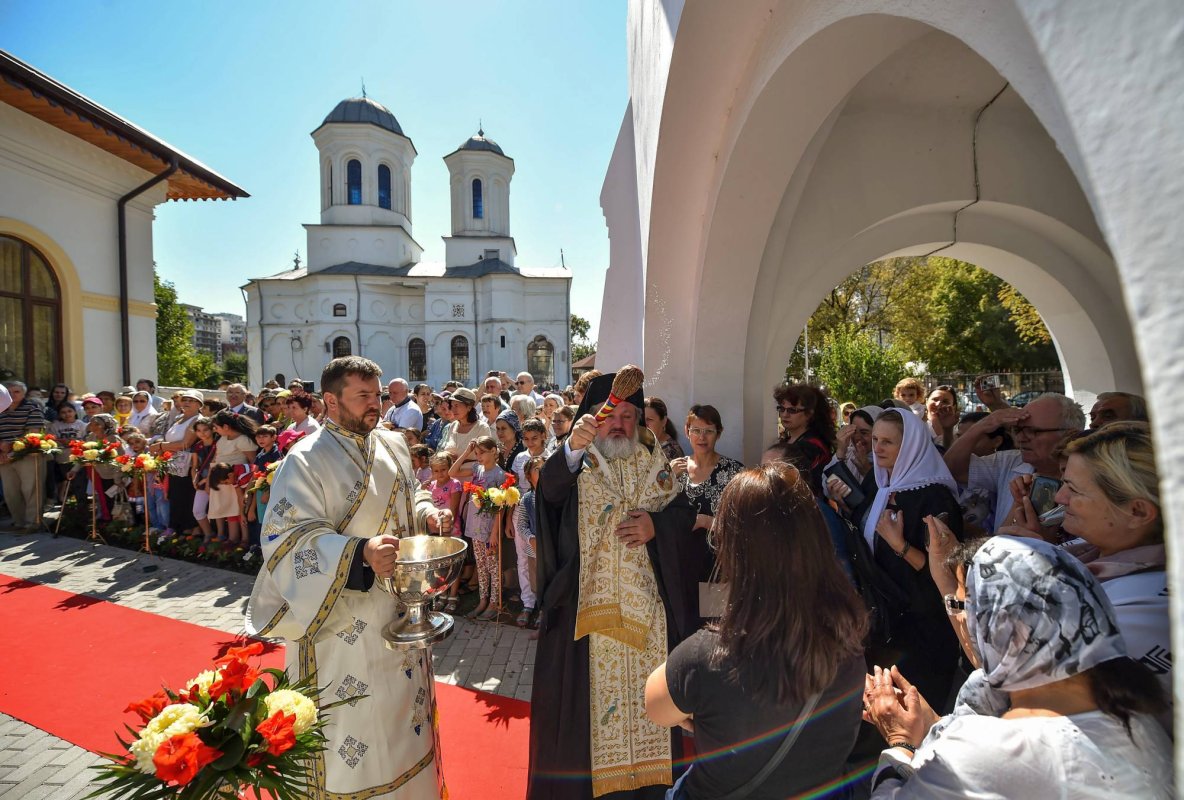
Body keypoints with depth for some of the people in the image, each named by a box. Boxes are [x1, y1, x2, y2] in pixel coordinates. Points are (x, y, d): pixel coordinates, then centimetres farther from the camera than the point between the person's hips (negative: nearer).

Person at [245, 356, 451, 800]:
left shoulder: (393, 445, 3)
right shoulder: (305, 460, -16)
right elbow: (289, 537, -21)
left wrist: (427, 513, -7)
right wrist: (360, 552, -35)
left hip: (399, 608, 7)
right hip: (343, 619, -6)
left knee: (401, 705, 23)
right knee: (352, 720, 9)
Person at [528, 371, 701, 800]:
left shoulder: (653, 465, 7)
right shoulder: (575, 462, -3)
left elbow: (685, 513, 8)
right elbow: (550, 487, -25)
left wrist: (657, 526, -13)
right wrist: (572, 449, -44)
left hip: (645, 607, 3)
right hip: (586, 606, -3)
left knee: (645, 693, 14)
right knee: (586, 695, 5)